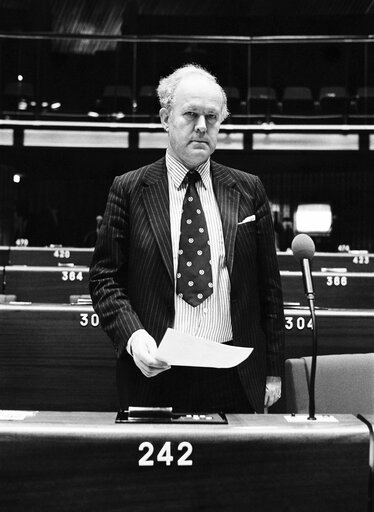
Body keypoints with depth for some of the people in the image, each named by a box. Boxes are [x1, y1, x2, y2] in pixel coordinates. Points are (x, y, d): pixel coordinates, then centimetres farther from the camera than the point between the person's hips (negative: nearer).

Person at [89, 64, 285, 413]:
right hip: (154, 372, -1)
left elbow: (268, 283, 8)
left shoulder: (248, 191, 7)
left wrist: (272, 371, 6)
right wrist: (132, 335, -16)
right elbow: (105, 277, 2)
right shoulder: (128, 190, 3)